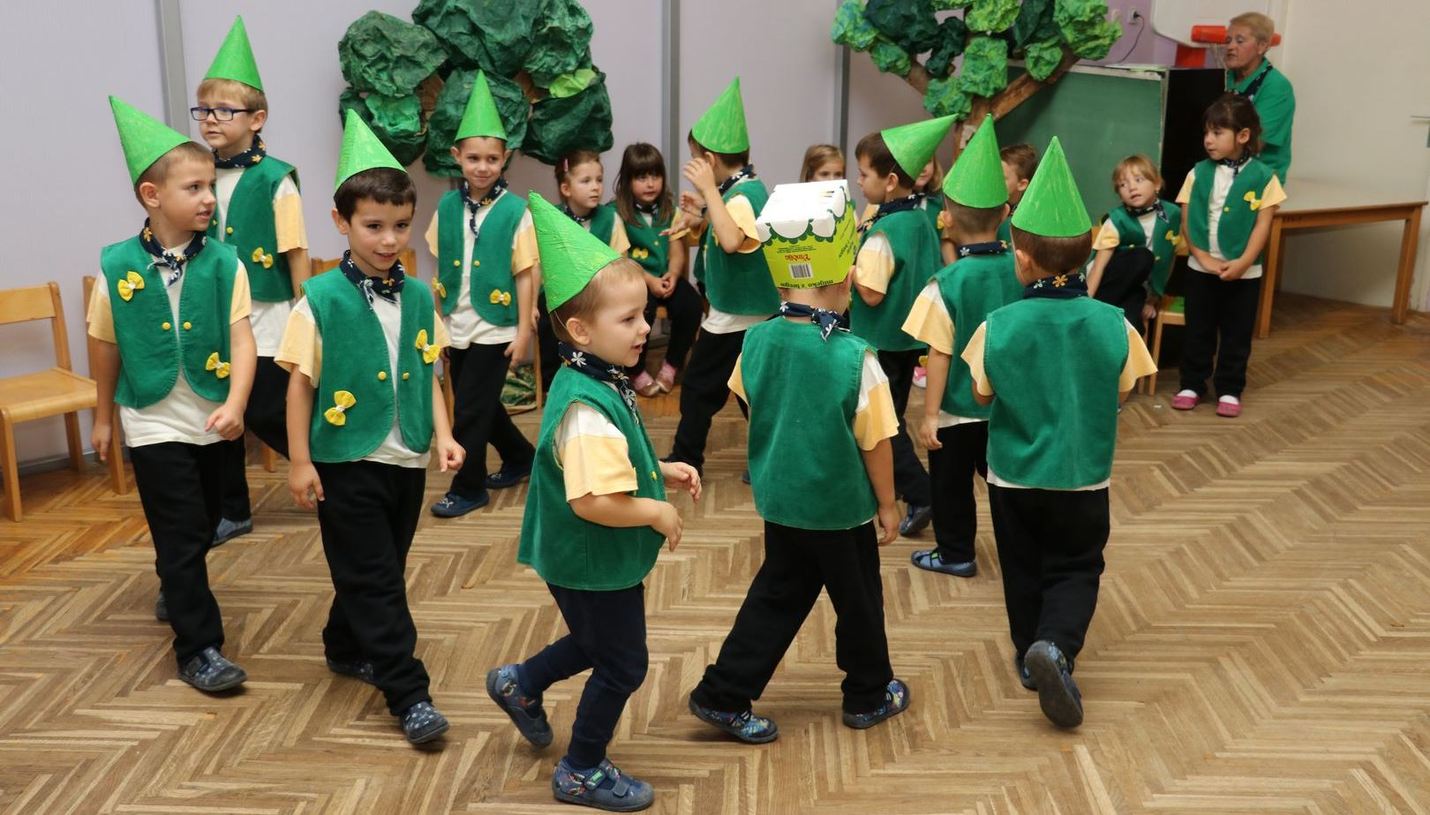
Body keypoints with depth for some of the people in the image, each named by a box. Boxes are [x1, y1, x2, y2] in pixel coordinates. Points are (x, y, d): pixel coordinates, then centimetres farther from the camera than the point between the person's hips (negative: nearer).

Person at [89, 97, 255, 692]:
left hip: (211, 421, 3)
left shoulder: (224, 264, -9)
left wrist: (235, 405, -27)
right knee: (182, 533, -3)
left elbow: (242, 340, -14)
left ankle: (176, 593, 49)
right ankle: (198, 648, 6)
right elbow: (105, 346, 3)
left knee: (203, 525, 20)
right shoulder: (118, 267, -9)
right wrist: (104, 416, 11)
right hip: (153, 425, -2)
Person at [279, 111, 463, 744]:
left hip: (407, 459, 5)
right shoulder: (321, 299, -11)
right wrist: (300, 461, -8)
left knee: (379, 571, 18)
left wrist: (443, 435, -1)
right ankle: (408, 692, 5)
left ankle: (347, 647, 41)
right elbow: (300, 382, -7)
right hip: (346, 461, -5)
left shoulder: (420, 298, 3)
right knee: (374, 579, 0)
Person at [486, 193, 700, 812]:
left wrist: (661, 472, 4)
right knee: (622, 666, 9)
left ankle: (521, 684, 47)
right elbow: (593, 502, -37)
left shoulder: (600, 383, 0)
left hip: (594, 559, 9)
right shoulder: (588, 408, -32)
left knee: (598, 643, 30)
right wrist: (658, 512, -22)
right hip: (593, 563, -9)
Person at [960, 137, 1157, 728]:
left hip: (1015, 474, 0)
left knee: (1023, 569, 19)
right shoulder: (1111, 324, -13)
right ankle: (1057, 646, -9)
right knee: (1076, 568, 14)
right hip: (1085, 477, 0)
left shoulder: (999, 326, -16)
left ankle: (1031, 656, 30)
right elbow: (1122, 391, -2)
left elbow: (982, 393, -7)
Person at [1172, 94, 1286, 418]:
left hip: (1243, 272, -2)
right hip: (1201, 268, 2)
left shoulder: (1263, 177, -6)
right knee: (1198, 331, 10)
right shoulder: (1198, 173, 0)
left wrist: (1242, 263, -17)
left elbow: (1262, 226, -8)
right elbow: (1187, 221, -2)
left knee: (1236, 334, 8)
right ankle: (1192, 384, 22)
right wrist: (1203, 257, -13)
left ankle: (1229, 390, 18)